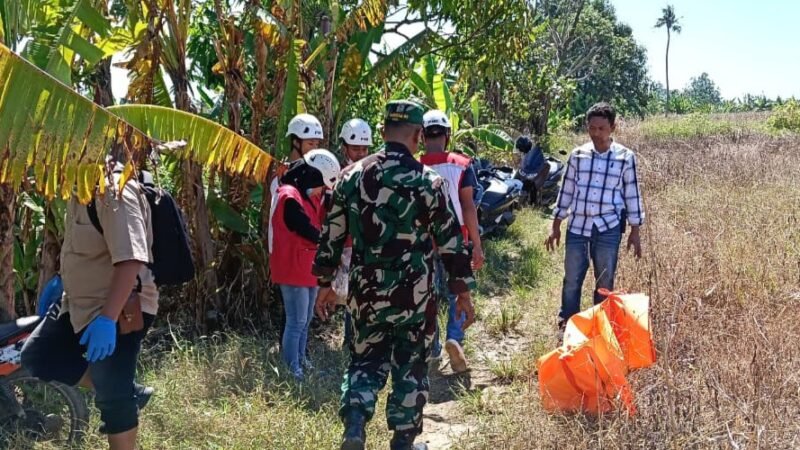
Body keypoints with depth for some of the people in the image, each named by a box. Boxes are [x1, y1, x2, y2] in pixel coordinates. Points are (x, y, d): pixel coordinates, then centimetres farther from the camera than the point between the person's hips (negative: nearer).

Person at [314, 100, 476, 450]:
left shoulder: (352, 176, 0)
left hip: (366, 294, 3)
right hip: (414, 296, -3)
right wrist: (463, 292, 3)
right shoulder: (428, 181, -9)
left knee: (366, 362, 17)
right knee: (411, 368, 13)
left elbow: (331, 236, 5)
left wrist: (324, 284, 16)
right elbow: (450, 241, -6)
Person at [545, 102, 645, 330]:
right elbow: (566, 190, 9)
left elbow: (632, 194, 3)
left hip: (608, 228, -1)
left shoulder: (625, 157, -2)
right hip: (577, 226, 2)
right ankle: (566, 325, 19)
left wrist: (635, 231, 2)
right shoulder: (577, 155, 3)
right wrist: (556, 226, 9)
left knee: (605, 283, 7)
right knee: (571, 280, 6)